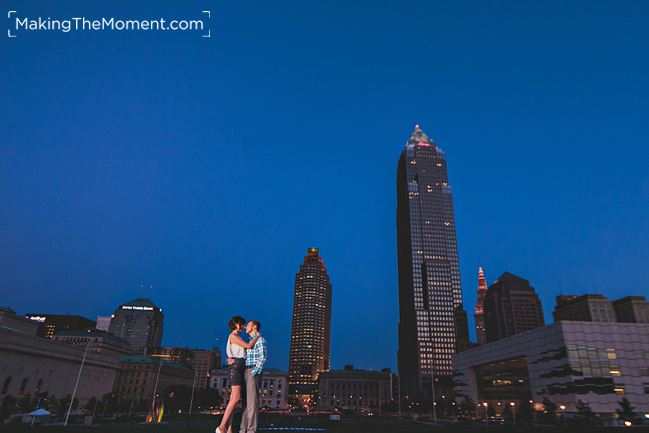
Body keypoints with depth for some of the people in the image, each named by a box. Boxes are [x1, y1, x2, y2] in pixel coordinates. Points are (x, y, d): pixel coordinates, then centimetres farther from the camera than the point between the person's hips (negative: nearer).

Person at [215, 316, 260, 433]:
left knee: (233, 399, 1)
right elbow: (248, 346, -11)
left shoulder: (238, 338, 23)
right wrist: (257, 336, 2)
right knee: (236, 398, -16)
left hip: (240, 368, 9)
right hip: (236, 367, -9)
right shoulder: (233, 336, -5)